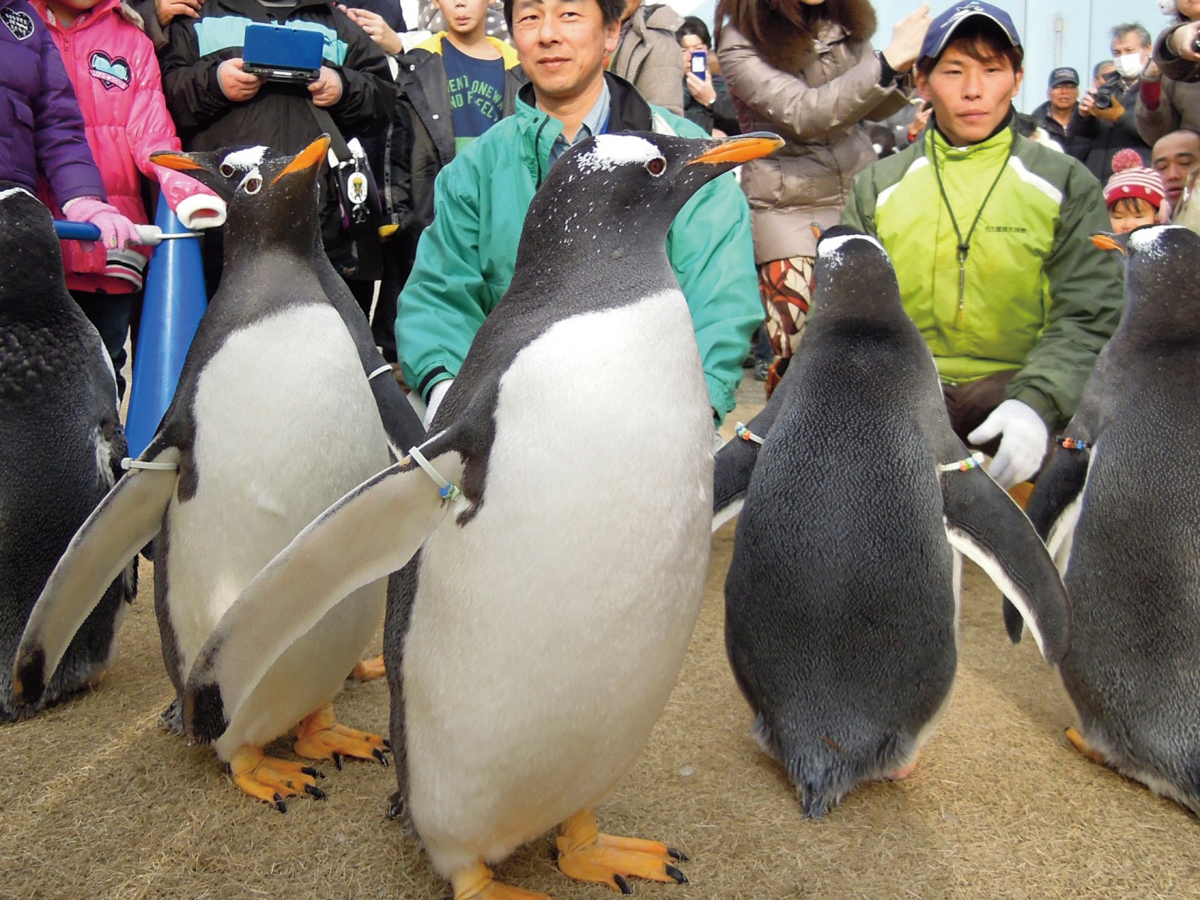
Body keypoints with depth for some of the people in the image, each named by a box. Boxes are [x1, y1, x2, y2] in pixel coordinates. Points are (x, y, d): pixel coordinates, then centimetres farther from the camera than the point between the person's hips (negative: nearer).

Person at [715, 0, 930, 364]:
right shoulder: (740, 43, -9)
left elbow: (871, 108, 17)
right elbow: (802, 113, -21)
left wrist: (906, 66, -4)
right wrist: (889, 61, -24)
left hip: (860, 192, 5)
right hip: (787, 207, -4)